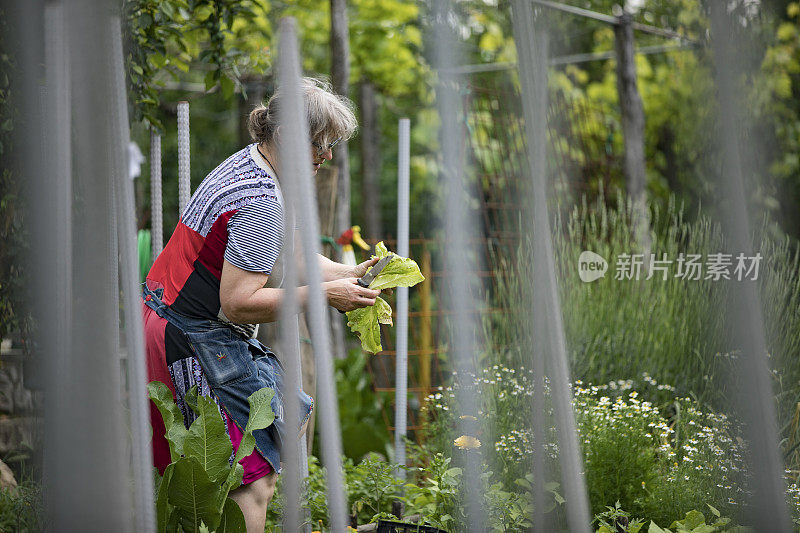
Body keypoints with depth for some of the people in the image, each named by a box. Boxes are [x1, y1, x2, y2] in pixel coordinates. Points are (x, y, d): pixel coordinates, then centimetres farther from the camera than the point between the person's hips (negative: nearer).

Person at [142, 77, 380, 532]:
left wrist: (348, 273, 6)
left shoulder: (249, 163, 9)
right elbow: (238, 302, -25)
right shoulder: (261, 203, -23)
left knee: (294, 414, 19)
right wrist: (324, 295, -20)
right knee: (255, 470, -10)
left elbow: (288, 254, 19)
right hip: (198, 341, -10)